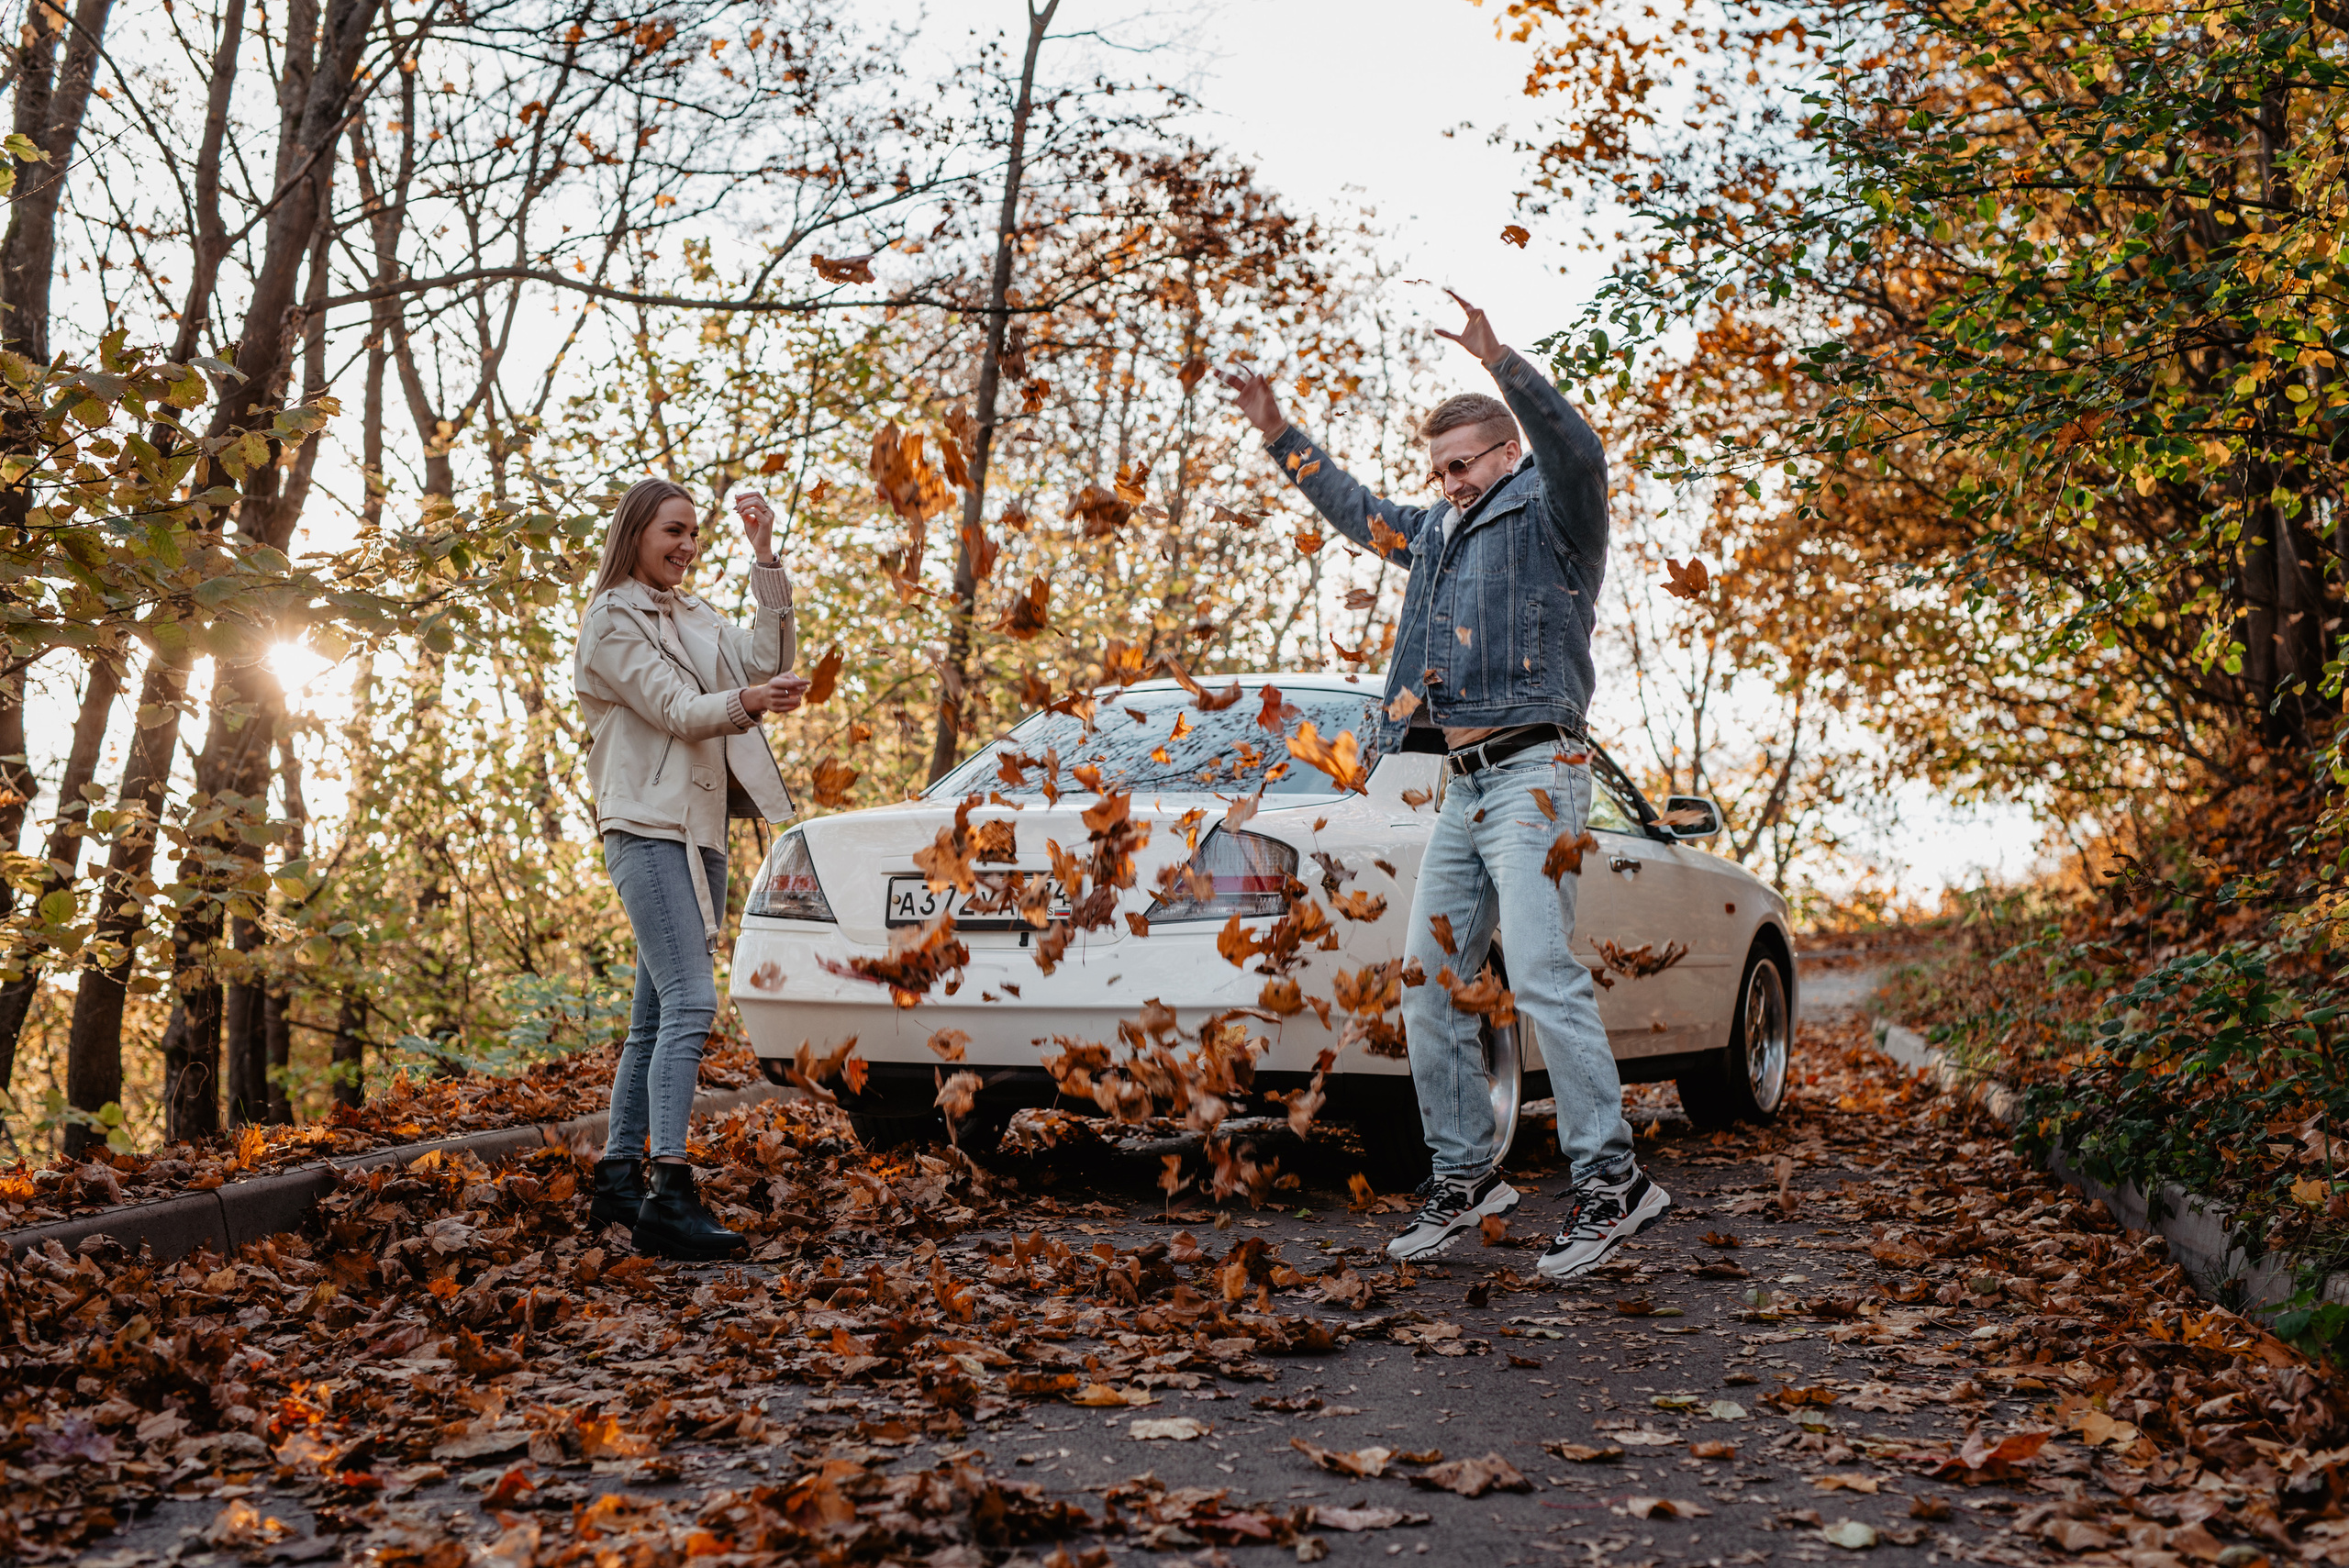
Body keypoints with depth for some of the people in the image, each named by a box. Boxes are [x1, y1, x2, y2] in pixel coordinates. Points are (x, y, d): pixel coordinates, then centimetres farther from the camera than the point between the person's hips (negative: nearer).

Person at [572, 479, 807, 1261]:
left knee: (657, 1014, 11)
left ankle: (619, 1177, 19)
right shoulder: (613, 619, -5)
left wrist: (765, 559, -1)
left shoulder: (695, 616, 18)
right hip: (646, 826, -8)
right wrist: (747, 702, -34)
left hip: (699, 830, 9)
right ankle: (668, 1199, -23)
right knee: (689, 1002, -20)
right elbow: (677, 710, -15)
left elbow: (768, 661, 4)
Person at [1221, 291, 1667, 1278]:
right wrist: (1277, 434, 35)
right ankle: (1465, 1174, 16)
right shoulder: (1441, 532, 24)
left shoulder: (1549, 510, 0)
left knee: (1543, 974, -18)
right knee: (1429, 984, 7)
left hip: (1533, 773, -9)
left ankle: (1610, 1179, -15)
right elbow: (1353, 508, 39)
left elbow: (1578, 451, -22)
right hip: (1462, 785, 9)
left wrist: (1497, 361, -33)